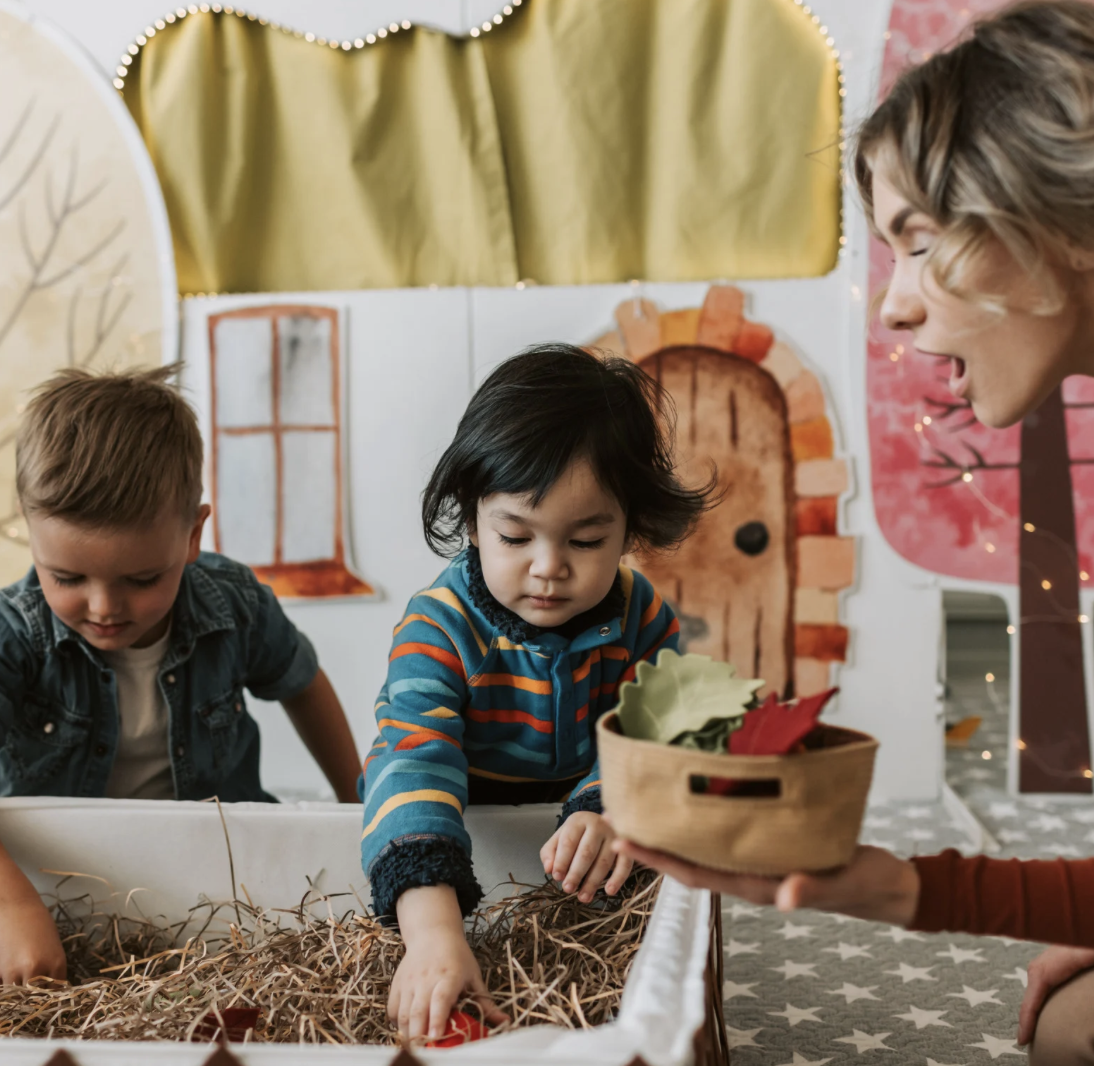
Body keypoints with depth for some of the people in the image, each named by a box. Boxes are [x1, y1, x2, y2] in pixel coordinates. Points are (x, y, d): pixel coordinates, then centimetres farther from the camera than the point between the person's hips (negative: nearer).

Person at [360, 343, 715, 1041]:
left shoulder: (642, 617, -9)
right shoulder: (439, 629, -23)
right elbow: (413, 759, -36)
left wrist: (608, 811, -37)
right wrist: (434, 929, -50)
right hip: (457, 850, -2)